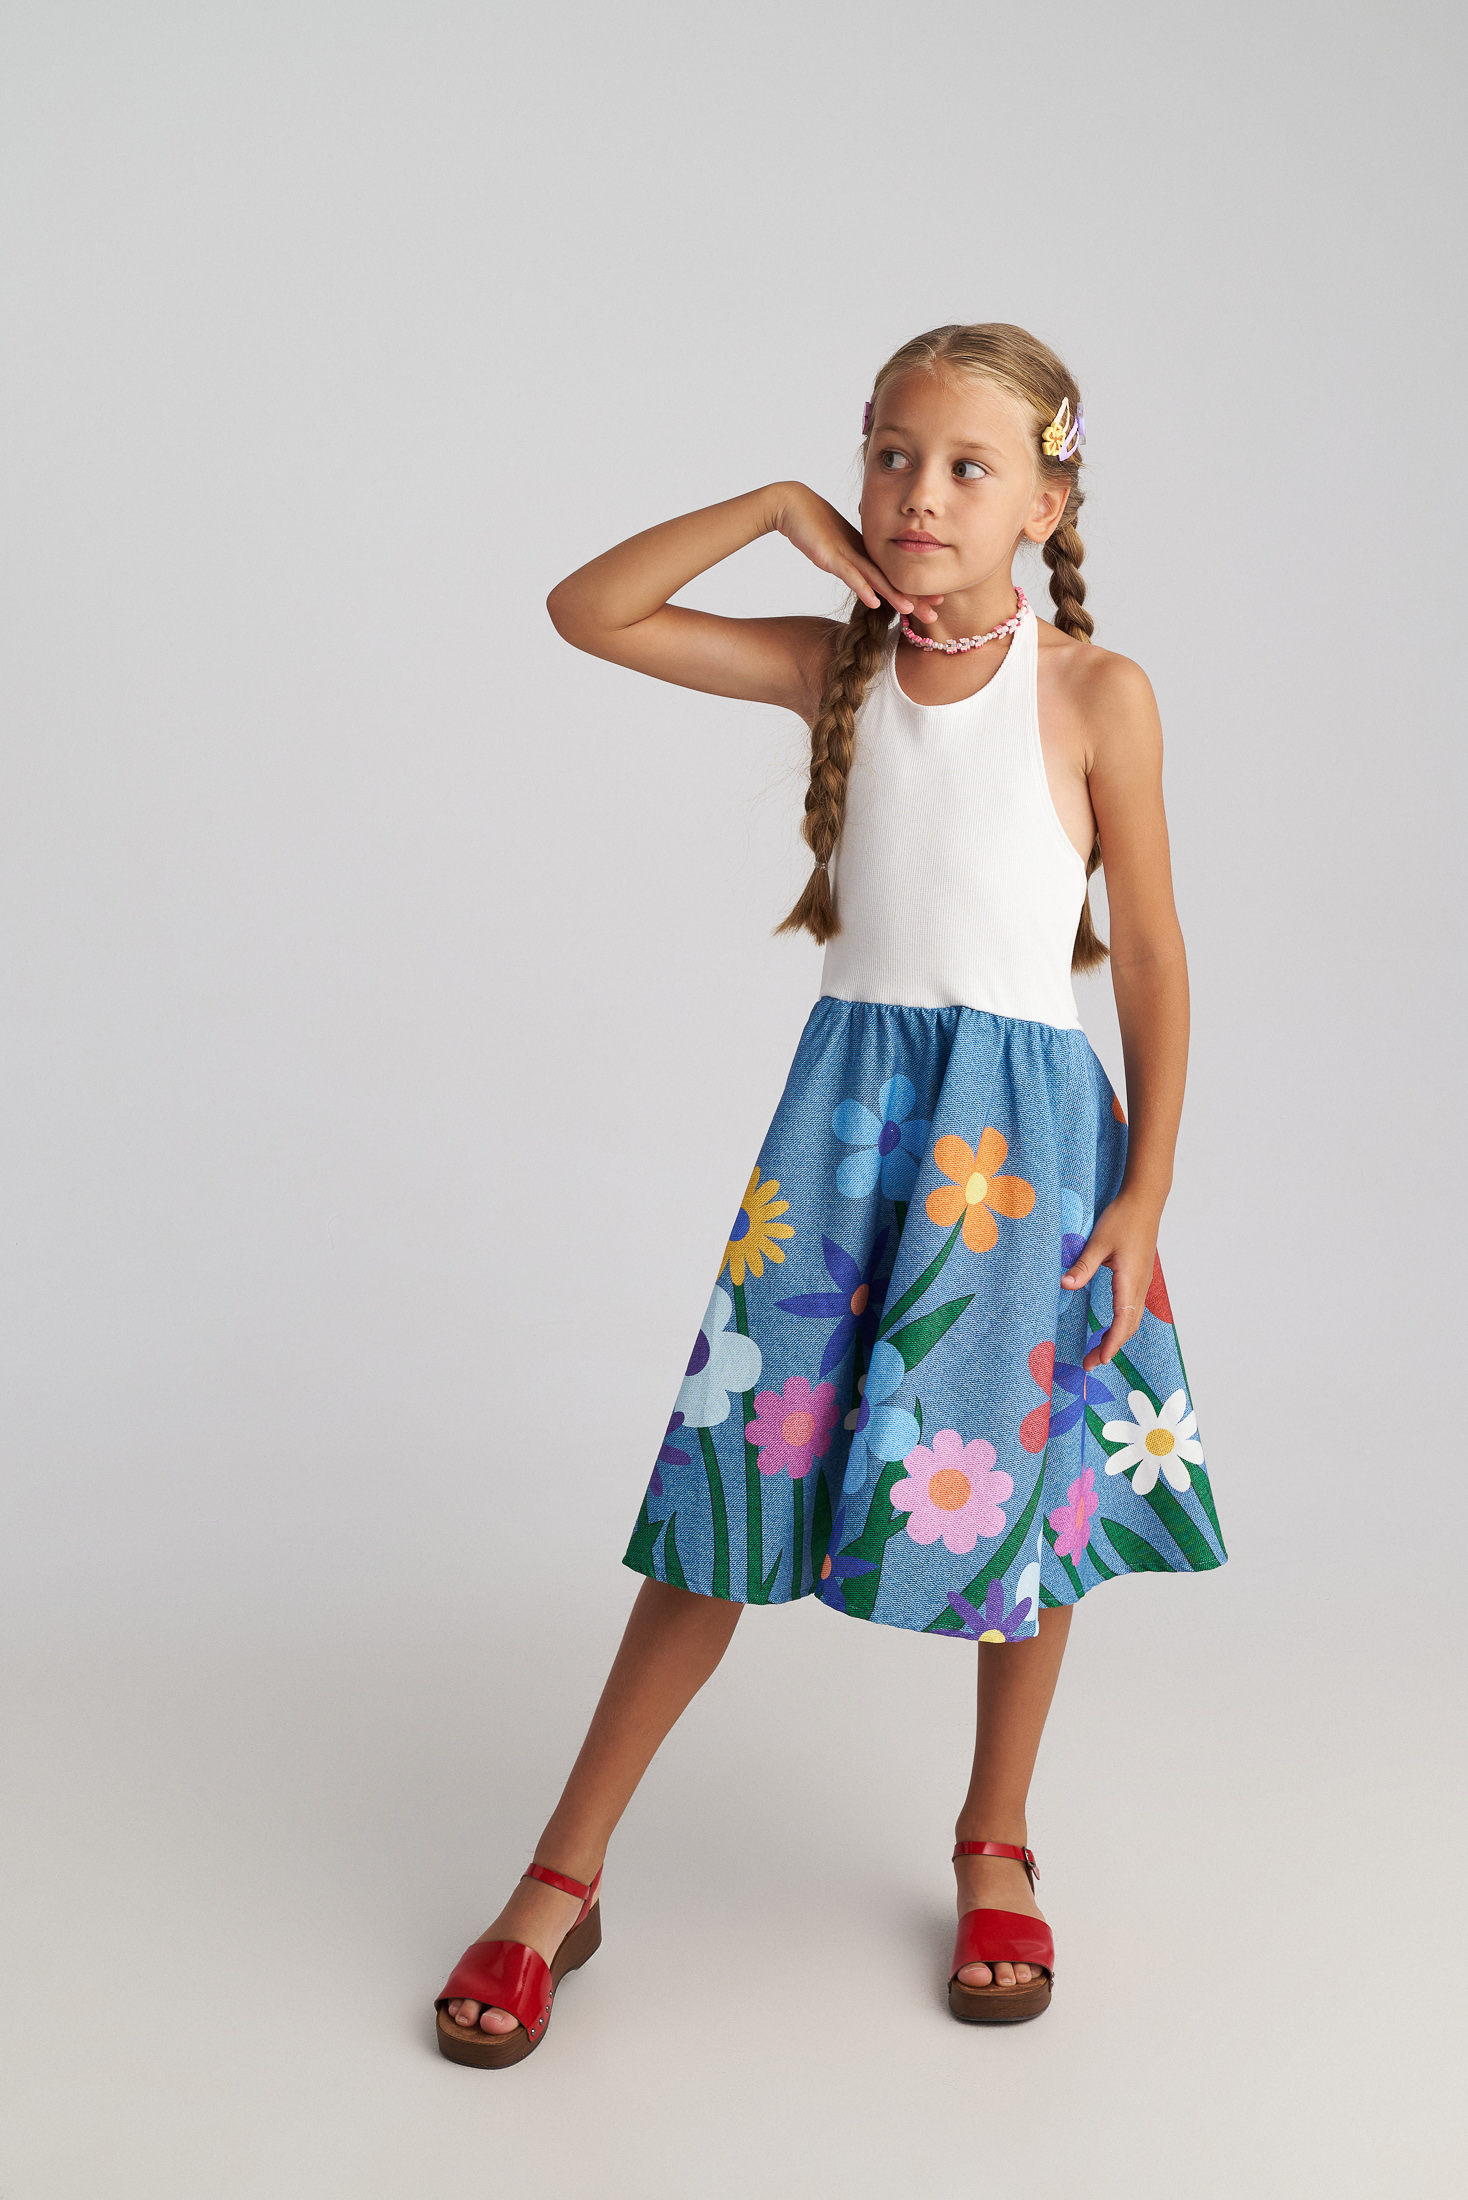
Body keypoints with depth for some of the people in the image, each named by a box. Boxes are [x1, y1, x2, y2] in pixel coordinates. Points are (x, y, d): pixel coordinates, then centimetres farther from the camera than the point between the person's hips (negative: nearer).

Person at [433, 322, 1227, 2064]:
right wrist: (775, 510, -2)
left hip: (1026, 1118, -2)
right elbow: (586, 612, 5)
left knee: (1016, 1477, 8)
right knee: (741, 1468, 2)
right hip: (845, 1098, 2)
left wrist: (1146, 1192, -4)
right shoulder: (838, 663, 5)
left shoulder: (1094, 694, -4)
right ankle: (563, 1879, 11)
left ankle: (996, 1848, 31)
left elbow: (1152, 954, -2)